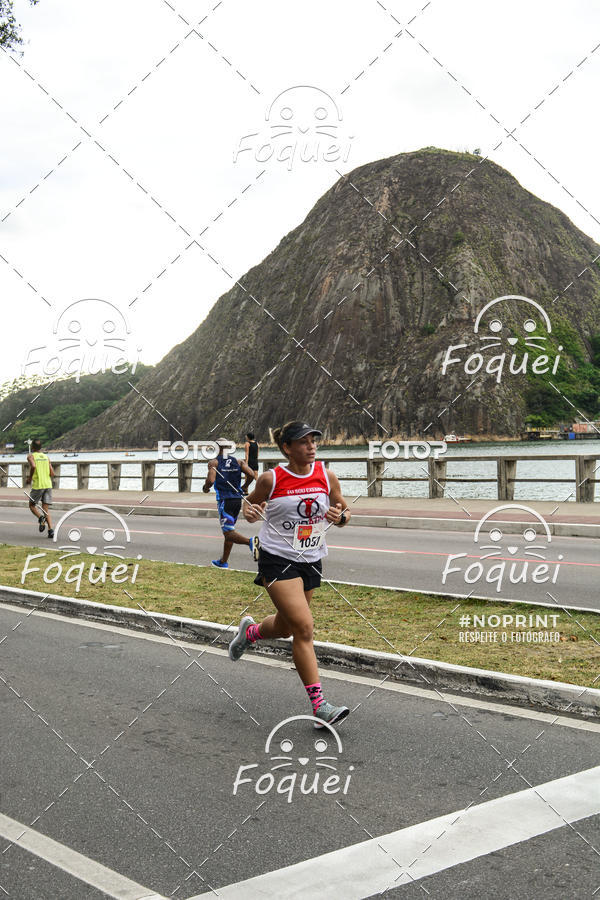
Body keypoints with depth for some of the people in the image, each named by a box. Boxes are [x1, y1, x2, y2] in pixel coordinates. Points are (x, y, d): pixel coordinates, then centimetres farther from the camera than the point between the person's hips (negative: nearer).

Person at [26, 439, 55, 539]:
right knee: (46, 509, 7)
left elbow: (33, 466, -20)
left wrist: (29, 478, -7)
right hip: (48, 485, 4)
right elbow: (52, 473, 9)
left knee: (32, 505, 15)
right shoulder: (46, 456, 14)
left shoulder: (31, 456, 0)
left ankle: (41, 518, -14)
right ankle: (50, 530, -11)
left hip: (37, 485, -4)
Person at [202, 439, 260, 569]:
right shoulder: (238, 461, 10)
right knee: (229, 530, 18)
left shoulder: (214, 462, -2)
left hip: (224, 501, -6)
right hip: (238, 499, 6)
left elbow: (211, 480, -17)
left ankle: (250, 541, -35)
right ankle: (223, 562, 27)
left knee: (228, 532, -7)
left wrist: (205, 488, 5)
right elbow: (251, 474, -2)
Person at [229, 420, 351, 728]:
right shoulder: (271, 479, -9)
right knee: (304, 627, -16)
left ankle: (250, 630, 55)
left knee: (284, 628, 18)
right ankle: (319, 707, -11)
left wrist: (340, 516, -13)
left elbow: (345, 513, 10)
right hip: (277, 560, -5)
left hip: (312, 562, 5)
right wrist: (250, 512, -16)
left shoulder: (326, 476, 0)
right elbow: (251, 504, 7)